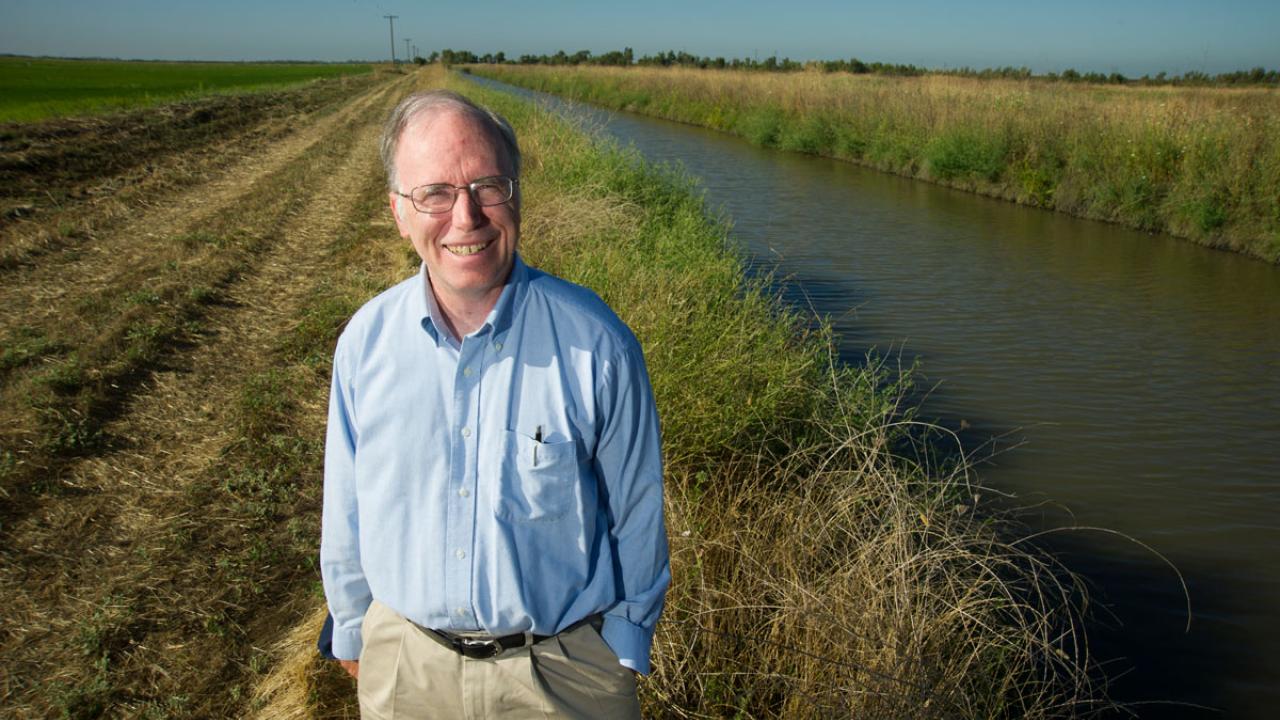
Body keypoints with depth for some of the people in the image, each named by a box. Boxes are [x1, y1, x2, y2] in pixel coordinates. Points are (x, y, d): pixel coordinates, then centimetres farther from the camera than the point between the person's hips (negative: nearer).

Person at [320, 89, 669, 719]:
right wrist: (351, 629, 13)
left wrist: (627, 644, 1)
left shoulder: (596, 343, -17)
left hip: (563, 666, -2)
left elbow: (636, 513, -6)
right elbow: (346, 507, 5)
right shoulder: (365, 340, -8)